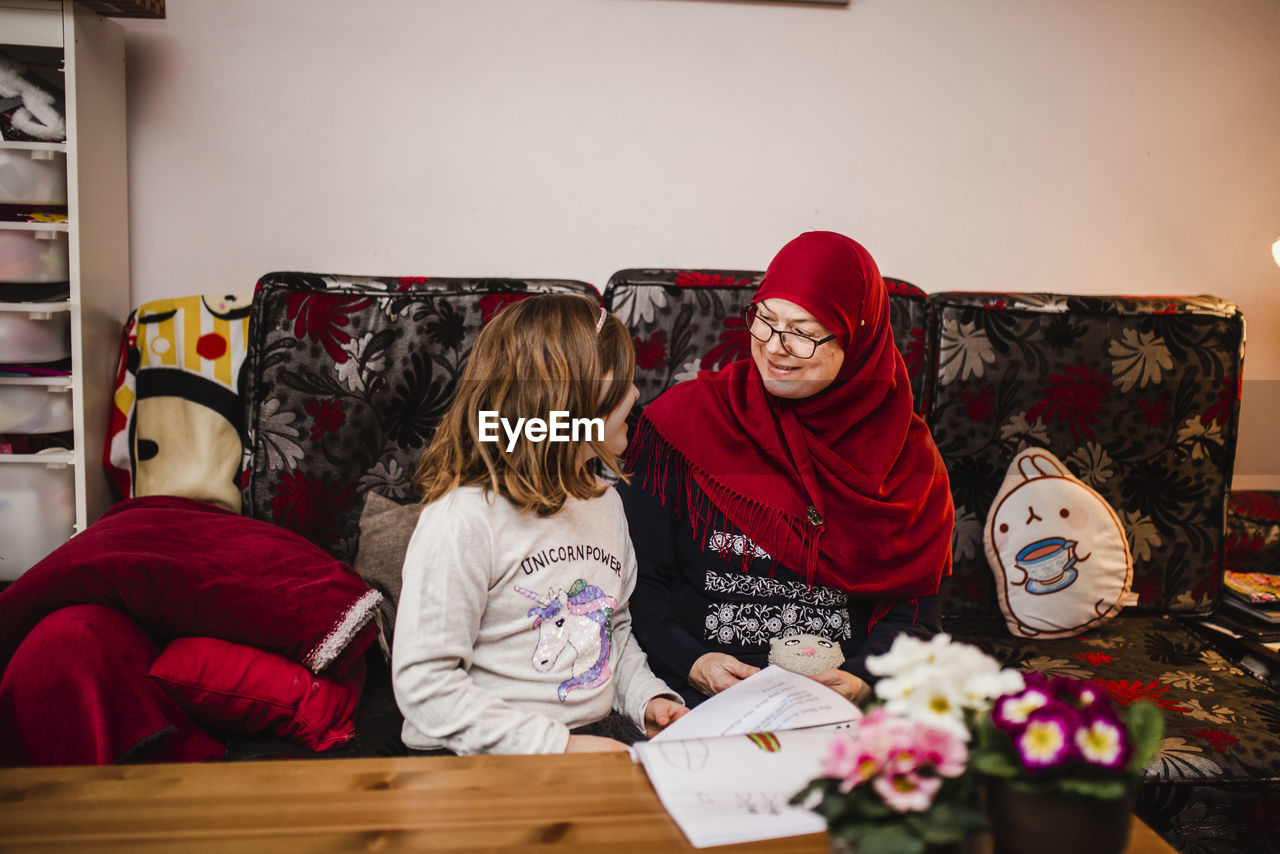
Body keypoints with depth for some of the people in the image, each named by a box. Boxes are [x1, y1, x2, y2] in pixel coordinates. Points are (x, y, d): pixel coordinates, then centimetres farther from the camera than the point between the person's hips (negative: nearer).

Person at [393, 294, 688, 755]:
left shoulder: (604, 500, 10)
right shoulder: (463, 519, -17)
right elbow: (423, 681, -17)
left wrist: (647, 697, 5)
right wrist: (555, 745, -21)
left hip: (599, 733, 6)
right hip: (487, 752, -6)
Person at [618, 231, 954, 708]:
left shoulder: (905, 452, 6)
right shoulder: (685, 417, 1)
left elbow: (913, 606, 7)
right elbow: (640, 579, 2)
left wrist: (862, 679, -10)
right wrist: (691, 664, -12)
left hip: (844, 696, 2)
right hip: (706, 696, -2)